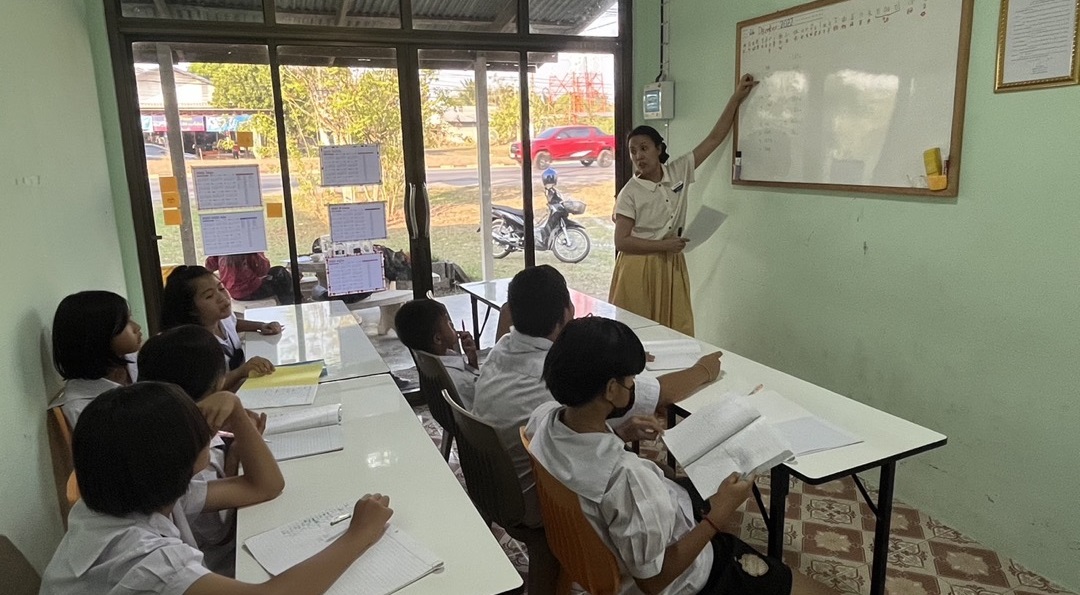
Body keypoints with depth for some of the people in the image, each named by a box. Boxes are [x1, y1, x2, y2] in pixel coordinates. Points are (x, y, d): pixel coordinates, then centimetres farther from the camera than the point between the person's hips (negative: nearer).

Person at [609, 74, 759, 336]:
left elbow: (714, 139, 5)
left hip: (671, 266, 4)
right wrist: (663, 245, -16)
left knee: (676, 335, 7)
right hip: (639, 269, -4)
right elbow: (621, 241, -14)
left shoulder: (678, 172, 1)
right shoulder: (630, 193, -11)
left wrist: (736, 98, 5)